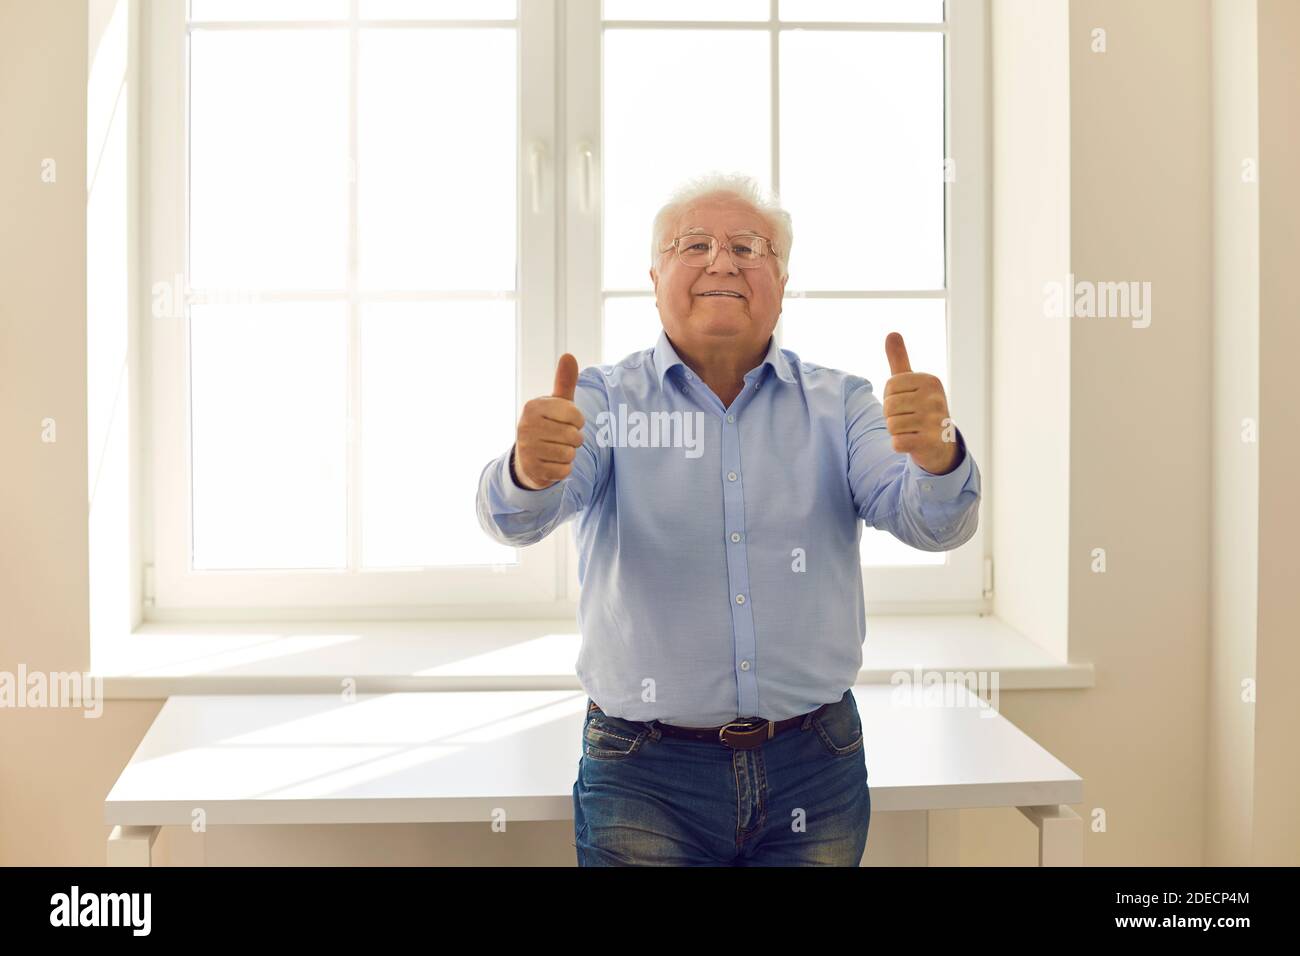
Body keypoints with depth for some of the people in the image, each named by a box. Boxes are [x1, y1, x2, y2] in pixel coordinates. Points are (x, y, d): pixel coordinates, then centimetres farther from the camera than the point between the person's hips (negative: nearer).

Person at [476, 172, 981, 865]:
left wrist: (936, 454, -33)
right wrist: (529, 471, -41)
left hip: (814, 770, 2)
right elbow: (515, 518, -17)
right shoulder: (603, 400, -1)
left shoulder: (838, 404, 4)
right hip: (645, 780, -1)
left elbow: (933, 524, -10)